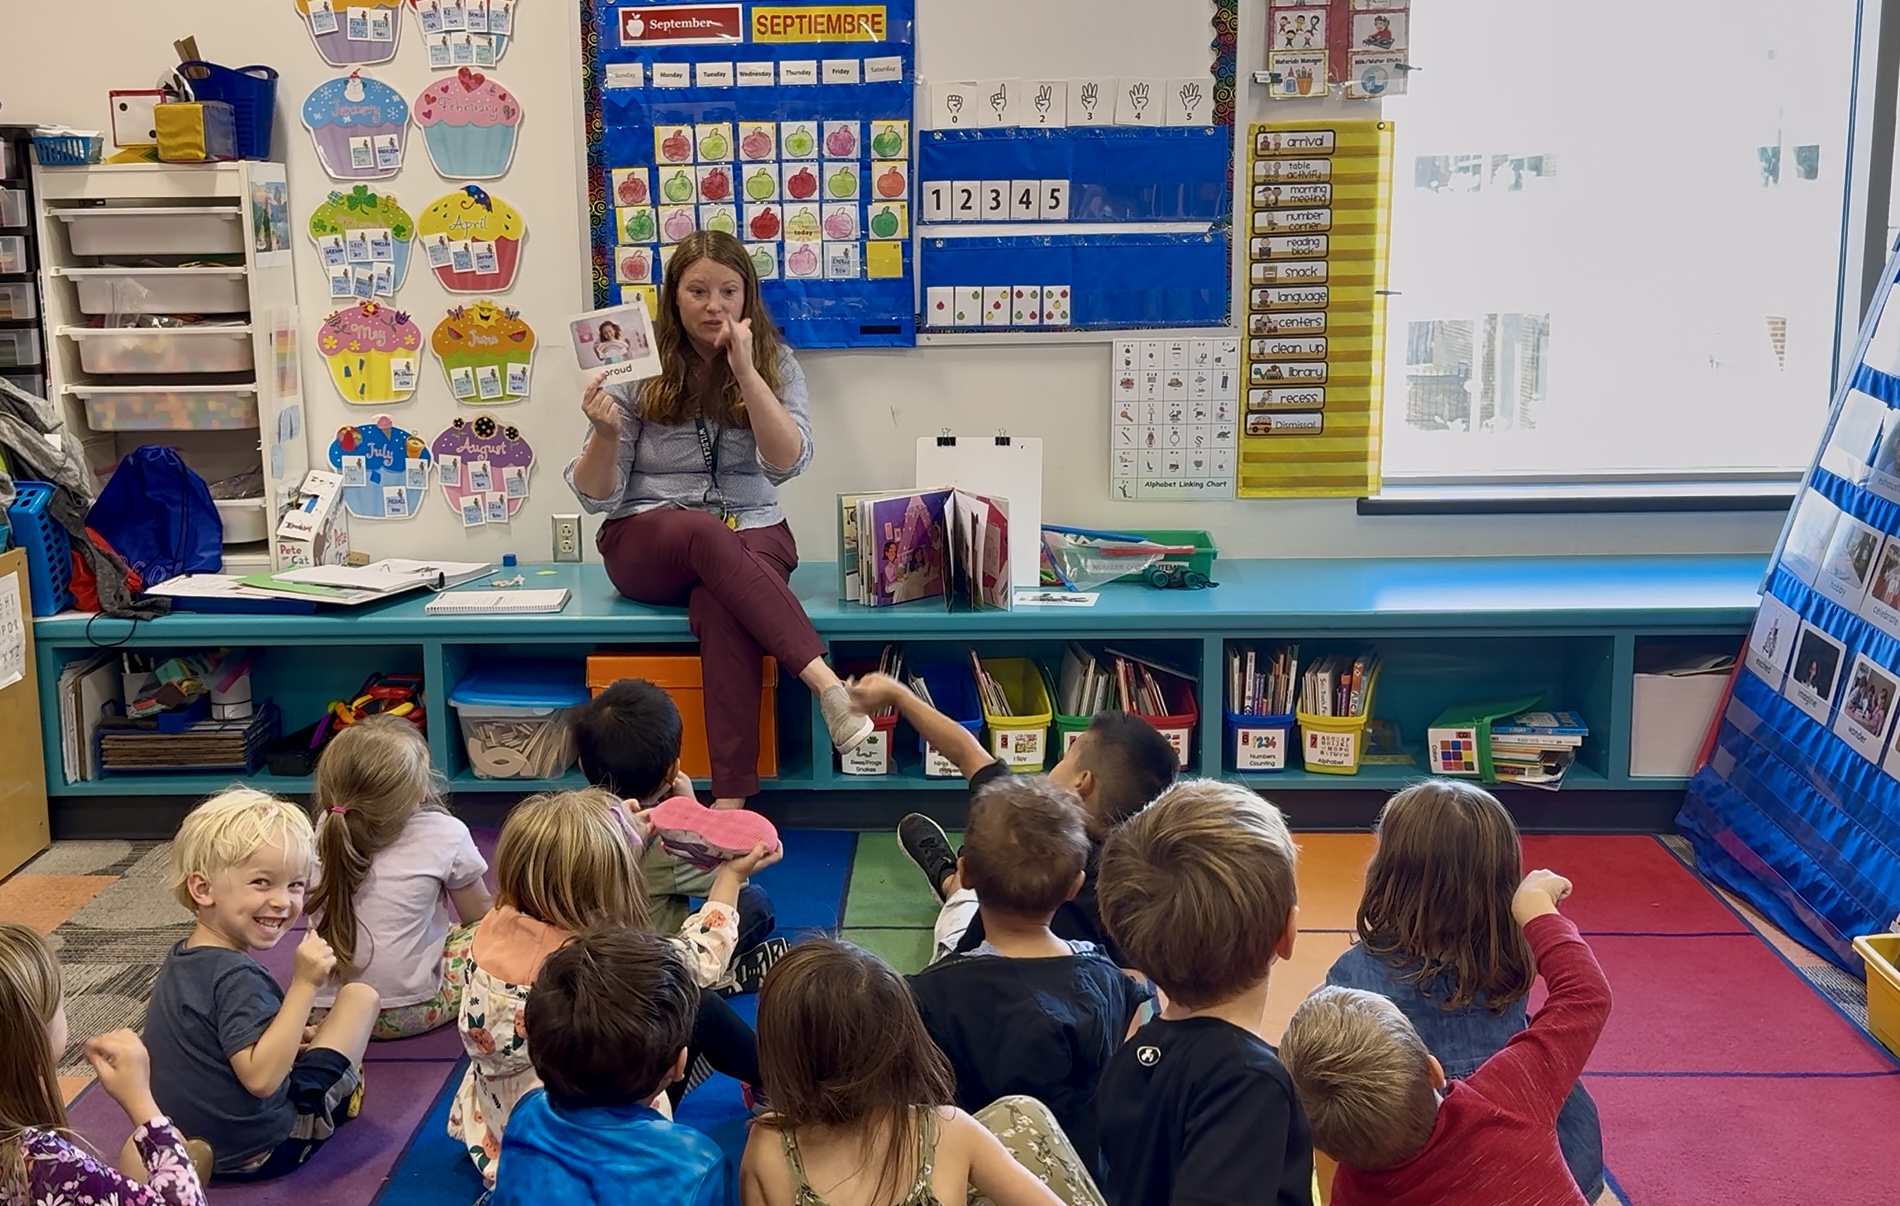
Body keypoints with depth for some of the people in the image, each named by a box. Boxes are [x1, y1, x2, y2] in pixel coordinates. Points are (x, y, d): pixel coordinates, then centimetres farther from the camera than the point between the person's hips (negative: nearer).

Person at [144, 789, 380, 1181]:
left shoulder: (182, 958, 4)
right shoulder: (237, 977, -25)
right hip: (259, 1152, -9)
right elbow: (262, 1078, -31)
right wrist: (304, 985, -31)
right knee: (360, 996, 0)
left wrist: (291, 1039, 11)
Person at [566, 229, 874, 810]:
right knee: (706, 534, -37)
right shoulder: (639, 370, 1)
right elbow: (597, 497, 1)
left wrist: (746, 371, -21)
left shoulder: (773, 361, 4)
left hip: (750, 534, 0)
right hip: (646, 541, 0)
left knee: (722, 607, -36)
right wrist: (605, 433, -19)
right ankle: (826, 681, -45)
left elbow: (787, 462, -12)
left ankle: (731, 800, -43)